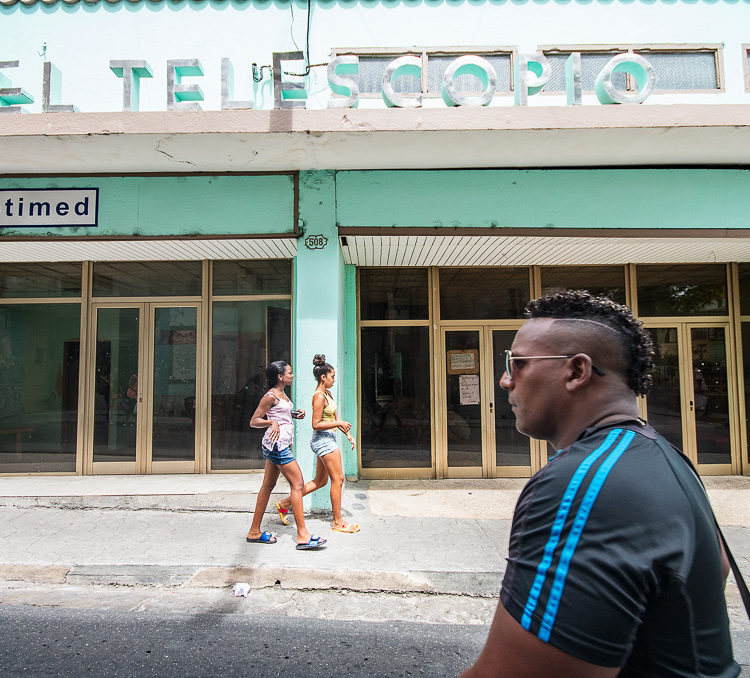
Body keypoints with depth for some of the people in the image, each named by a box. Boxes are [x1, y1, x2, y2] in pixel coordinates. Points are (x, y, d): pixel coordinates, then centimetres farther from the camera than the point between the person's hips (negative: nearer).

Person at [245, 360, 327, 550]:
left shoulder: (281, 394, 16)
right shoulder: (271, 396, -12)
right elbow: (254, 421, -11)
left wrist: (296, 414, 12)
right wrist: (272, 422, -26)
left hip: (281, 444, 10)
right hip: (277, 444, -10)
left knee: (268, 486, 13)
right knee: (297, 484, -9)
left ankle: (254, 531, 21)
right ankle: (302, 535, -7)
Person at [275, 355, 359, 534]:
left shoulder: (327, 393, 14)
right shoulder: (319, 396, -16)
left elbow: (334, 418, 19)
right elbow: (316, 424, -19)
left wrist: (348, 434, 14)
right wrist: (338, 423, -18)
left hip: (327, 440, 10)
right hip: (324, 440, -10)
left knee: (320, 481, 15)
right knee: (338, 479, -2)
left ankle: (285, 503, 24)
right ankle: (337, 522, 10)